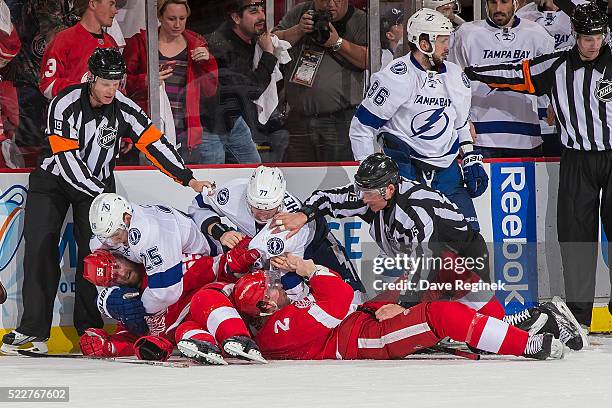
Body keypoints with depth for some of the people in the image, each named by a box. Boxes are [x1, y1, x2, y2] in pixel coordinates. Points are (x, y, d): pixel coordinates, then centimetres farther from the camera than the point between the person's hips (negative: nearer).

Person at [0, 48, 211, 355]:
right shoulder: (65, 105, -25)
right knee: (40, 249, -10)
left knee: (93, 252, -8)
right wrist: (102, 194, -29)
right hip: (53, 180, -2)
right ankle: (33, 328, -8)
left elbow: (153, 143, -10)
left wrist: (188, 179, -16)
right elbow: (67, 160, -28)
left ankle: (89, 327, -2)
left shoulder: (124, 109, -13)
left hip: (97, 183, 3)